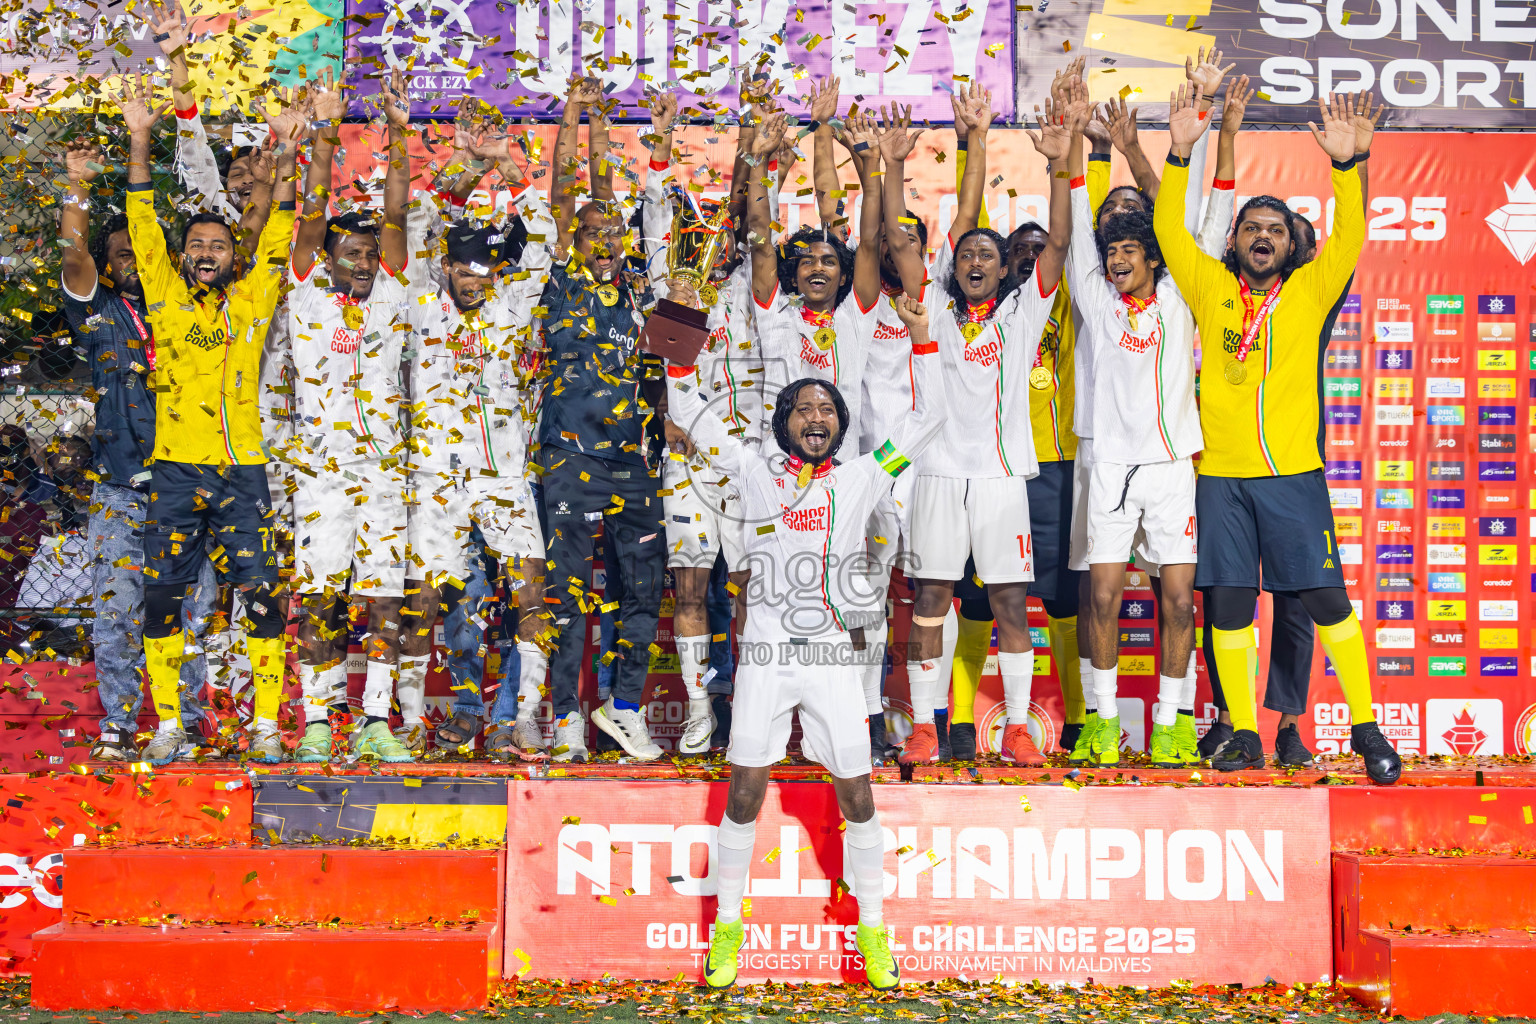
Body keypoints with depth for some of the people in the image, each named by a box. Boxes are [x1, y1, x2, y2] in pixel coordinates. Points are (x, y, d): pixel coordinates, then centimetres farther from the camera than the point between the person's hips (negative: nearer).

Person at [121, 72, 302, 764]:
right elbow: (143, 227, 6)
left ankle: (266, 723, 5)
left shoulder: (251, 300, 10)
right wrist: (138, 140, -1)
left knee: (262, 597, -3)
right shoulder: (165, 298, 10)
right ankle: (168, 723, 14)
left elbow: (278, 236, 4)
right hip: (175, 471, 1)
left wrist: (284, 148, -2)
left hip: (241, 472, -1)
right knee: (162, 596, 3)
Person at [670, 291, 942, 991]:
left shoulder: (860, 480, 8)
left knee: (857, 797, 4)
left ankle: (871, 927, 19)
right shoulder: (757, 473, 8)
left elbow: (926, 419, 8)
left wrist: (921, 340, 0)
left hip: (833, 657, 0)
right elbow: (691, 415, 12)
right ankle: (727, 924, 18)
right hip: (765, 656, 0)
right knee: (744, 795, 2)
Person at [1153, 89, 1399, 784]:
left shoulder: (1310, 290, 6)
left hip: (1294, 474, -1)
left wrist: (1345, 162, -18)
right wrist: (1180, 153, -10)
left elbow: (1349, 236, -6)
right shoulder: (1209, 289, 7)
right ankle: (1244, 734, 13)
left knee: (1326, 597, -2)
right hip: (1221, 475, 1)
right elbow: (1169, 229, 0)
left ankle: (1365, 727, 8)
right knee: (1228, 602, 3)